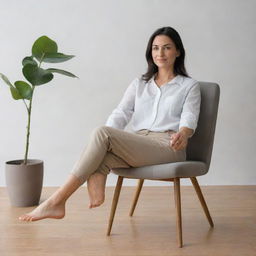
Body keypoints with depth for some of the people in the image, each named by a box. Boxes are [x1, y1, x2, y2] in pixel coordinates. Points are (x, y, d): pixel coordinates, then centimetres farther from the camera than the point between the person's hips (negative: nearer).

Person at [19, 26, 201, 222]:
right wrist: (105, 140, -13)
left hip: (168, 147, -4)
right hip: (137, 146, 5)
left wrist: (183, 134, -28)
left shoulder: (190, 86, 14)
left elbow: (189, 119, -2)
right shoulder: (139, 83, 24)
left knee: (101, 133, -27)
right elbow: (120, 114, 10)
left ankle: (57, 200, -28)